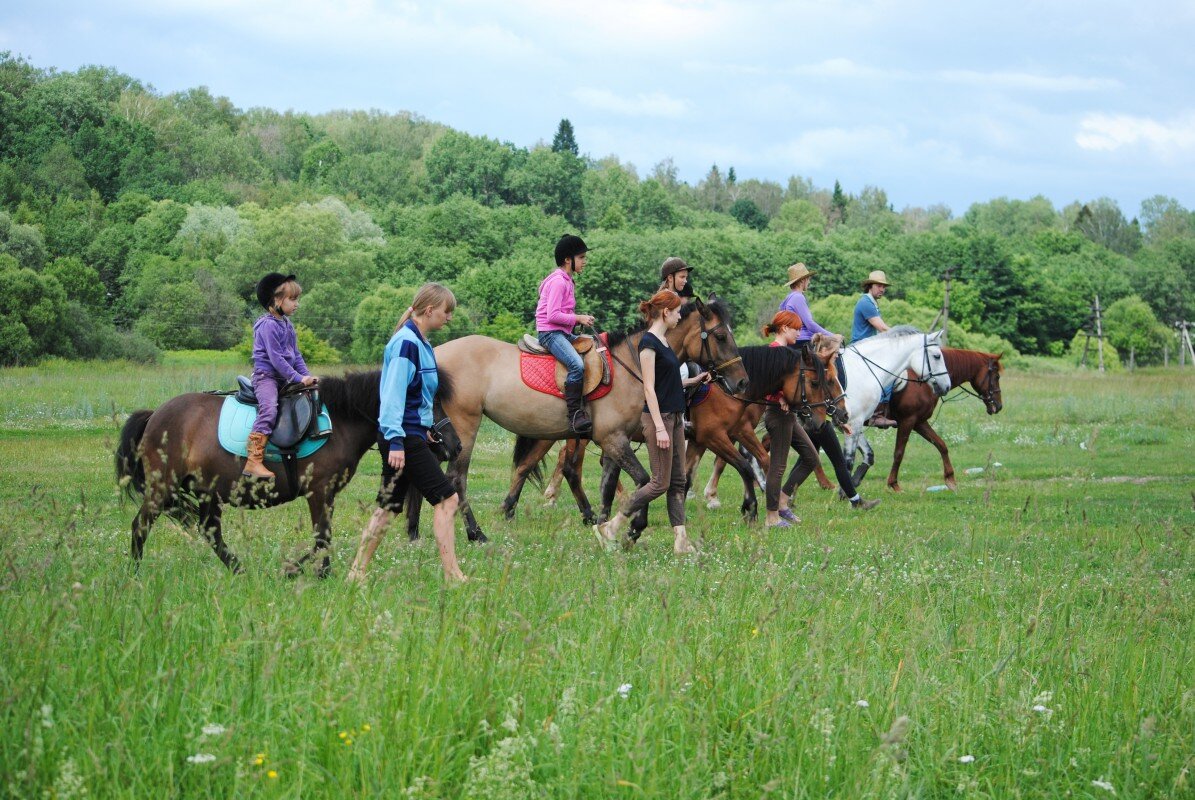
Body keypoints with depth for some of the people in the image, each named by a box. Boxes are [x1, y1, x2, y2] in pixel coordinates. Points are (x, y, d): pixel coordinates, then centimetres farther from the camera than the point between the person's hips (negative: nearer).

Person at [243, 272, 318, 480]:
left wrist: (307, 376, 5)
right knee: (269, 409, -28)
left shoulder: (287, 325, 16)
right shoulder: (268, 325, -13)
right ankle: (253, 461, -34)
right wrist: (298, 378, -19)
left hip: (284, 378, 10)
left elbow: (295, 355, 19)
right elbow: (275, 358, -18)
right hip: (266, 375, -10)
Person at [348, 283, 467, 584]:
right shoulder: (406, 343, -15)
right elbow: (394, 394, -20)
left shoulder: (419, 343, 15)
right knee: (446, 500, -9)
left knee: (388, 507, 11)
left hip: (406, 437, 10)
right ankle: (452, 576, -8)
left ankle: (357, 573, 13)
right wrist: (396, 441, -23)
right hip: (405, 439, -10)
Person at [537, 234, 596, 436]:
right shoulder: (558, 282, -13)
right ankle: (575, 415, -29)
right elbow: (552, 315, -20)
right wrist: (578, 318, -14)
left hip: (562, 333, 11)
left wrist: (580, 319, 5)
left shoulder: (566, 281, 19)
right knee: (577, 365, -30)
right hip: (550, 333, -11)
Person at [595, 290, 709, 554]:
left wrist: (693, 380, 24)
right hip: (659, 417, -10)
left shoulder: (663, 341, 12)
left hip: (674, 417, 10)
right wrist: (660, 428, -24)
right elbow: (649, 388, -20)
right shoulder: (649, 343, -15)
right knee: (661, 483, -6)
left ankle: (681, 540, 6)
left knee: (678, 482, 7)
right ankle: (610, 527, 0)